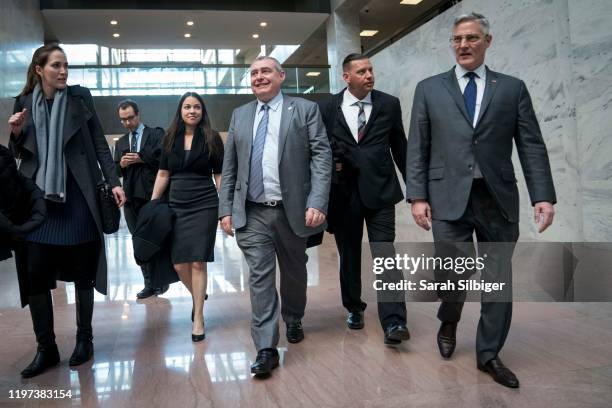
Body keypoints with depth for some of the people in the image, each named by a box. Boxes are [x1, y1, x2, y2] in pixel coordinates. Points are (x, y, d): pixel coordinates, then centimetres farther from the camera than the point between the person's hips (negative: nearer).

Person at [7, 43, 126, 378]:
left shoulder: (80, 97, 2)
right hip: (37, 198, 2)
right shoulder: (24, 103, 8)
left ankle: (84, 338, 22)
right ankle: (46, 347, 13)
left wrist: (114, 182, -6)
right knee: (34, 272, 0)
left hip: (77, 196, -2)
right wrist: (16, 133, -6)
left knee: (82, 270, 6)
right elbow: (20, 154, 14)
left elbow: (99, 143, 2)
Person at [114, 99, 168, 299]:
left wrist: (141, 159, -12)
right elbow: (115, 171, 15)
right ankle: (149, 284, 13)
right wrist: (121, 165, -5)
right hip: (131, 198, 5)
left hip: (152, 195, -5)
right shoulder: (120, 142, 19)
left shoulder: (156, 134, 2)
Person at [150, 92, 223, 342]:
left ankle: (198, 317, 9)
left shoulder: (212, 138, 1)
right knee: (179, 264, 3)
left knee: (198, 262, -3)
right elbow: (163, 174, 11)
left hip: (204, 206, -3)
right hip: (176, 207, 3)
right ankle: (197, 296, 33)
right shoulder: (170, 138, 8)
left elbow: (219, 175, 1)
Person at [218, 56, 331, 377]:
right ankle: (266, 349, 3)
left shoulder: (305, 109, 1)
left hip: (293, 210, -1)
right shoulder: (239, 115, 11)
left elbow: (322, 156, -7)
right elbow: (229, 167, 11)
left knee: (294, 272, 15)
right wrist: (225, 208, 3)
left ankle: (293, 321, 41)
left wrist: (317, 203, -18)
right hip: (252, 213, 1)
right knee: (260, 276, -3)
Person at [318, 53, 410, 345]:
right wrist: (330, 167, -6)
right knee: (349, 255, 12)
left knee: (384, 254, -10)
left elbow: (400, 146, 9)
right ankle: (353, 308, 31)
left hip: (379, 189, -1)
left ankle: (393, 323, -9)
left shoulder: (389, 104, 4)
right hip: (343, 192, 1)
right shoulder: (327, 107, 3)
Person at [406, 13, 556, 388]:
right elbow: (417, 148, 3)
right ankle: (449, 323, 34)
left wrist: (543, 196, -6)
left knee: (499, 279, 6)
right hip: (449, 198, -1)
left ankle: (489, 354, 23)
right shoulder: (429, 89, 8)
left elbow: (532, 145, 4)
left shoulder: (512, 88, 9)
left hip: (498, 198, 1)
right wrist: (417, 196, -5)